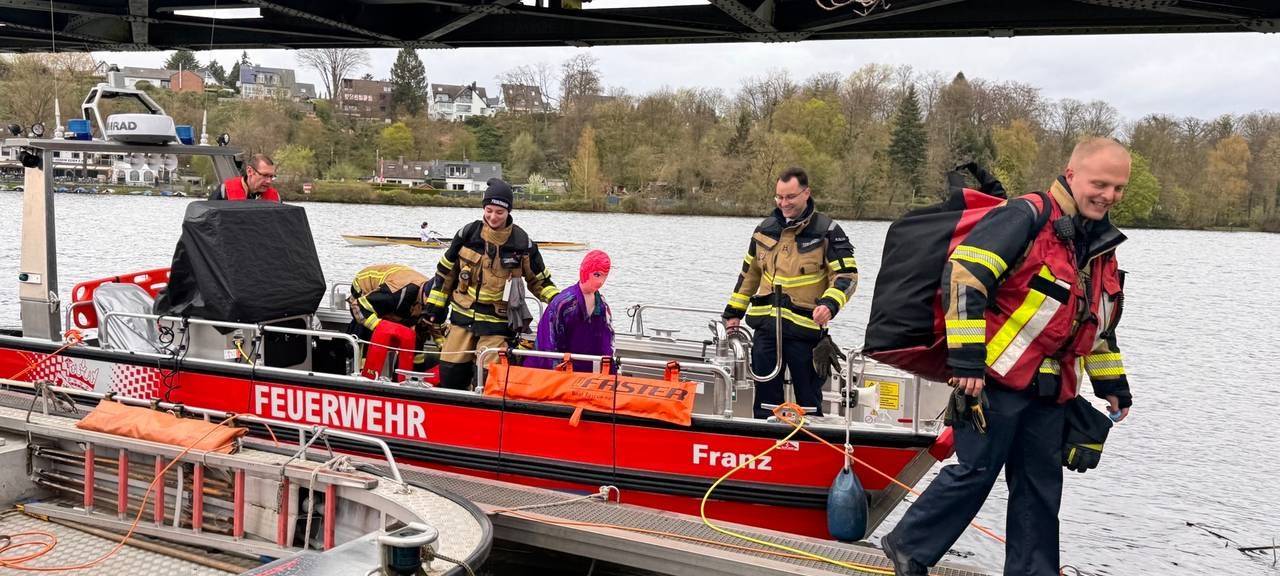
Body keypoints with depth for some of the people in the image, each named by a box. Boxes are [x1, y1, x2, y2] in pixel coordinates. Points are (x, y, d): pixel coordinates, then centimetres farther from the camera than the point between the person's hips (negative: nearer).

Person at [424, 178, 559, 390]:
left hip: (497, 322, -3)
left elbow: (539, 279, 8)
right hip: (463, 315, 3)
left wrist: (556, 298, -8)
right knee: (450, 370, 5)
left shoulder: (522, 242, -4)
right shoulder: (468, 233, -1)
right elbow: (446, 271, 11)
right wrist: (436, 305, 12)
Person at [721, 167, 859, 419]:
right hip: (765, 325, 5)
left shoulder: (826, 230, -5)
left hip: (805, 326, -4)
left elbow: (847, 274, -8)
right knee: (765, 397, 12)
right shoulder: (766, 228, 10)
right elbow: (749, 273, 20)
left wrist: (830, 304, -26)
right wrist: (734, 311, 19)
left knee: (808, 397, 5)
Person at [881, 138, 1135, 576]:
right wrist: (966, 360, -25)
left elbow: (1099, 323, 26)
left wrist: (1112, 384, 24)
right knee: (976, 472, -3)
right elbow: (963, 276, -23)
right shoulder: (1028, 218, -14)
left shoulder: (1103, 244, 14)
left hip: (1051, 390, 8)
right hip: (997, 377, -8)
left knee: (1041, 487, 12)